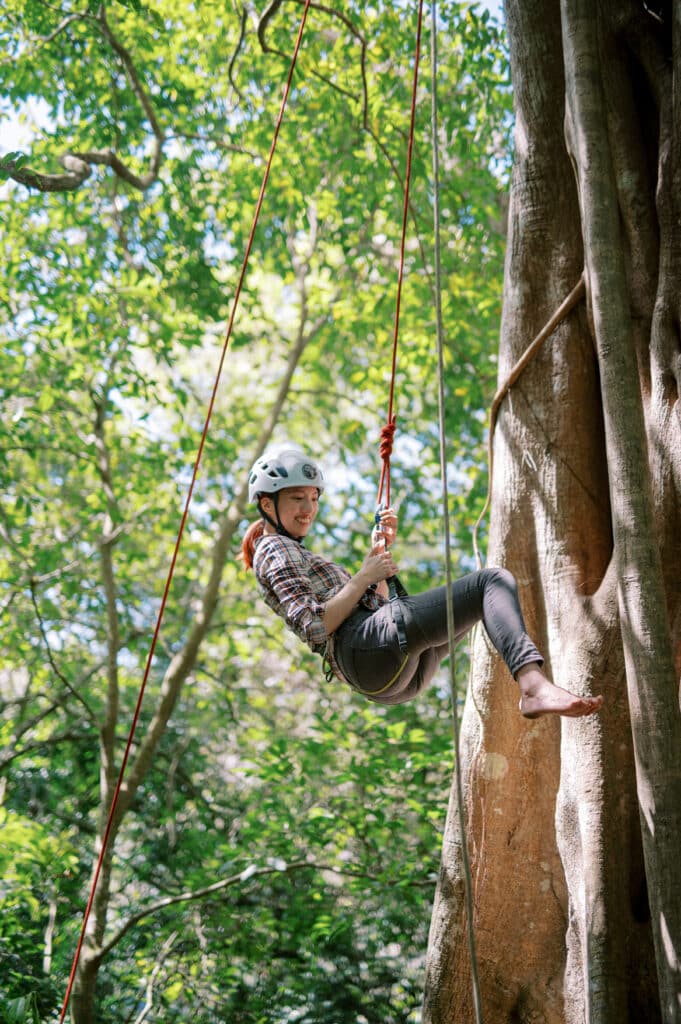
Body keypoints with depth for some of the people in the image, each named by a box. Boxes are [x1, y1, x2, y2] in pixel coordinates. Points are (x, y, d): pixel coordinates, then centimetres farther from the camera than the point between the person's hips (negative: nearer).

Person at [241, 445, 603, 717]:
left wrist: (378, 552, 18)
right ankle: (535, 684, -41)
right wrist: (364, 577, -7)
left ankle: (534, 688, -18)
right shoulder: (274, 551, 4)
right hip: (364, 649, -10)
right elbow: (314, 627, -12)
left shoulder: (297, 555, 34)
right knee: (489, 582, -18)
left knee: (497, 579, 8)